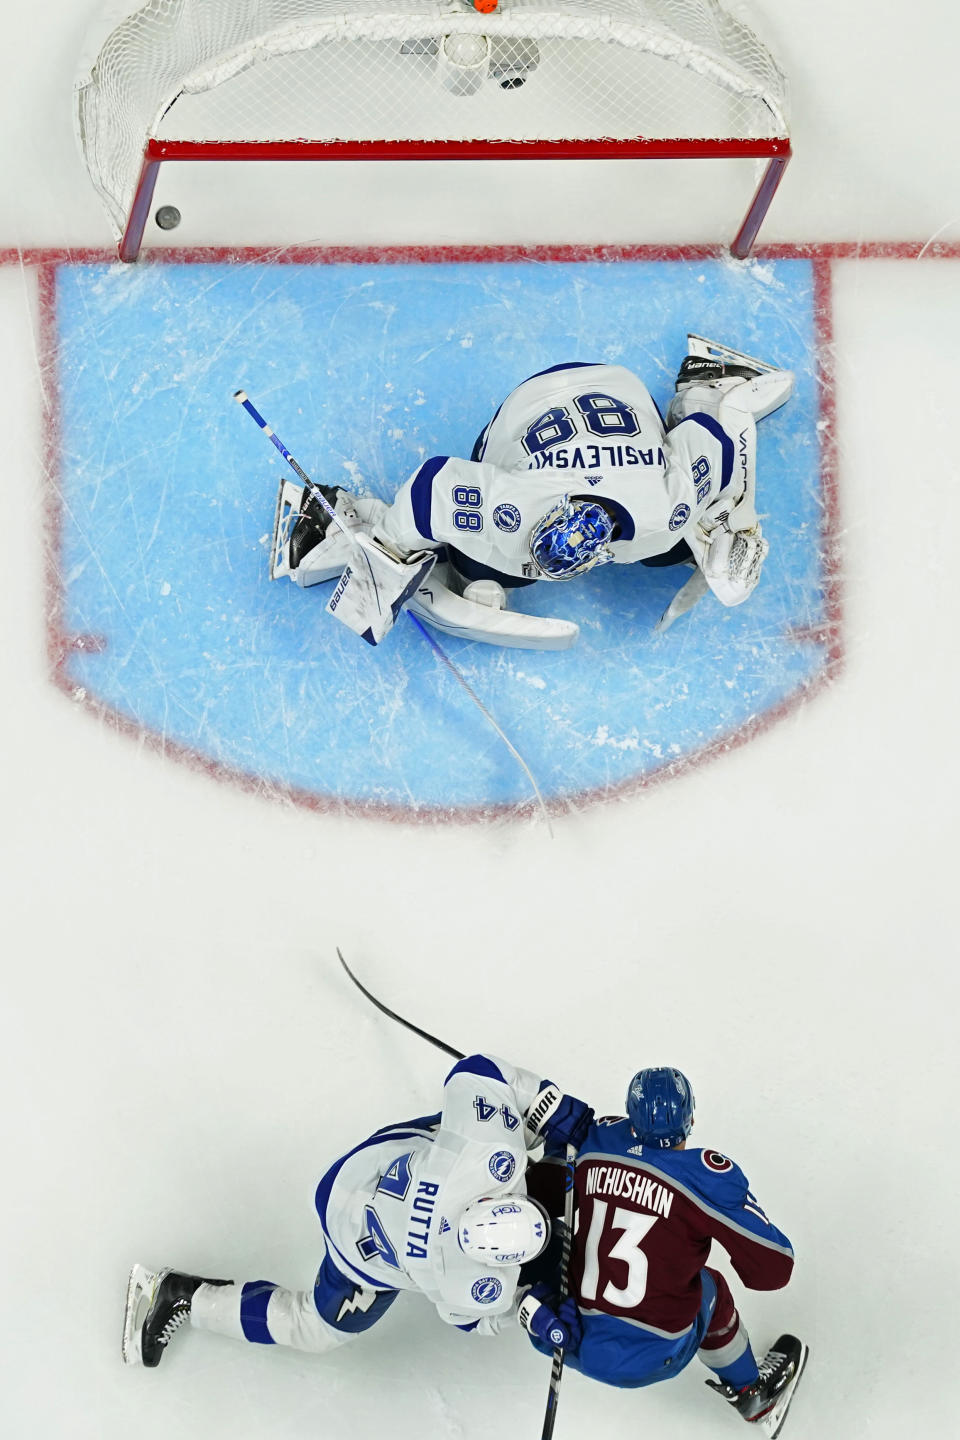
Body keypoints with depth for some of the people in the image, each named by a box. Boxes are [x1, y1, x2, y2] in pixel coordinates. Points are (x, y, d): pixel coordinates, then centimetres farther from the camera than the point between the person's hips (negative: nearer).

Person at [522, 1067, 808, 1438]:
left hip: (572, 1339, 3)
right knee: (708, 1287, 28)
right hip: (649, 1360, -3)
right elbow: (774, 1268, -15)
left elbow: (541, 1196, 10)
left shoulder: (595, 1144, -7)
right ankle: (752, 1395, 47)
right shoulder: (708, 1176, -19)